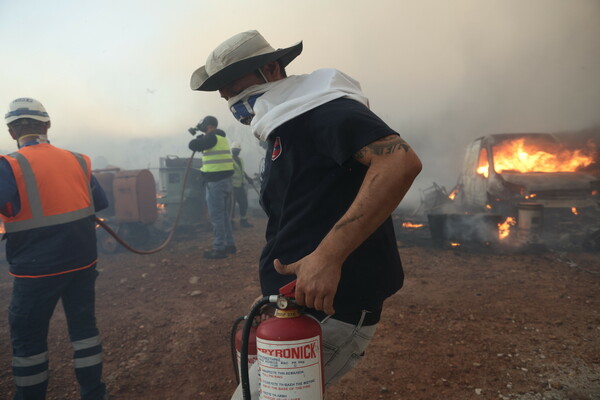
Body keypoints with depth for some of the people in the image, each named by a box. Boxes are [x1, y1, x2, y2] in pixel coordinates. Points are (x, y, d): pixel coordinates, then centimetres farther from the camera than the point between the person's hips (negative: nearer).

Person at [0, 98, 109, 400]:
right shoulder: (77, 161, 1)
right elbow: (101, 205, 7)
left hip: (37, 268, -4)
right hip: (82, 260, 4)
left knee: (28, 337, 15)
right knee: (83, 326, 17)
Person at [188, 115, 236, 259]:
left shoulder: (212, 137, -12)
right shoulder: (223, 138, 16)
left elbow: (193, 145, -11)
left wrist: (198, 138, 7)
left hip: (215, 182, -9)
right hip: (226, 180, 9)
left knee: (216, 216, -5)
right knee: (224, 215, 16)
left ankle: (219, 248, -2)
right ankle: (229, 244, 23)